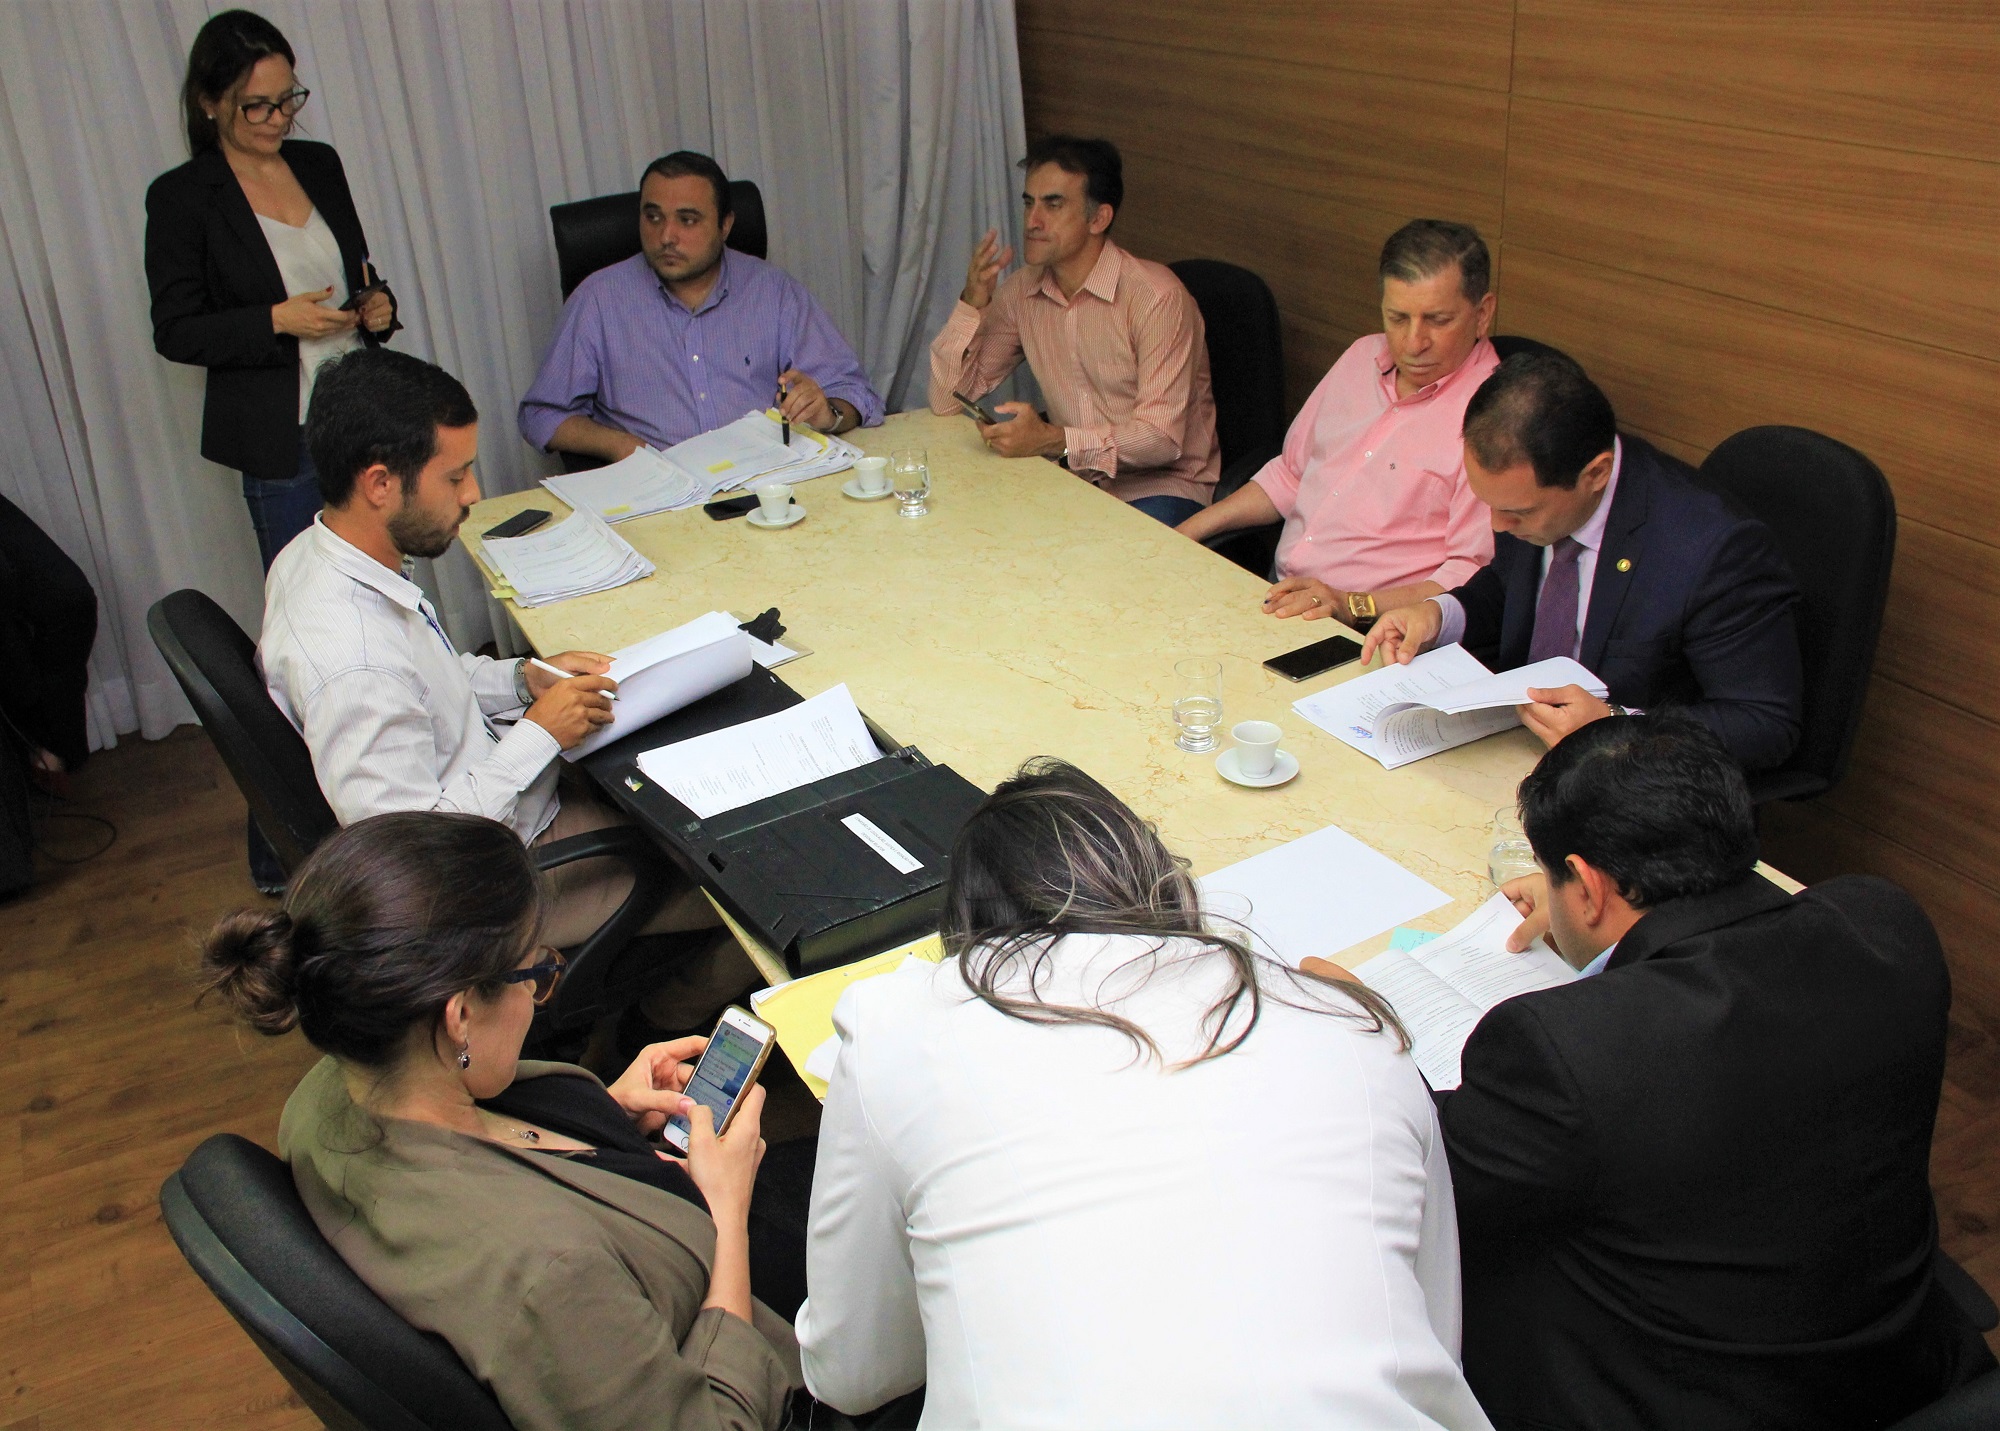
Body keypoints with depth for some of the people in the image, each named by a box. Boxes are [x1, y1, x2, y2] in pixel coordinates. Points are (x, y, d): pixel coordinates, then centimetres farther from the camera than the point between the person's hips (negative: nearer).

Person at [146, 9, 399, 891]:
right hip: (280, 445, -5)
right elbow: (176, 331, -6)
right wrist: (278, 321, -19)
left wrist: (376, 306, -3)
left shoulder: (319, 165, 7)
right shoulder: (183, 198, -8)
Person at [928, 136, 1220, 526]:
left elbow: (1162, 437, -20)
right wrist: (973, 303, -10)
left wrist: (1054, 440, -32)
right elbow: (946, 400, 3)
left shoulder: (1156, 297, -16)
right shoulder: (1021, 292, 3)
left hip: (1160, 485, -5)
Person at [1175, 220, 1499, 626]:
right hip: (1276, 599, 7)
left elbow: (1475, 575, -16)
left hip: (1363, 638, -7)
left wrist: (1353, 605, -27)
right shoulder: (1363, 356, 12)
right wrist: (1182, 534, 16)